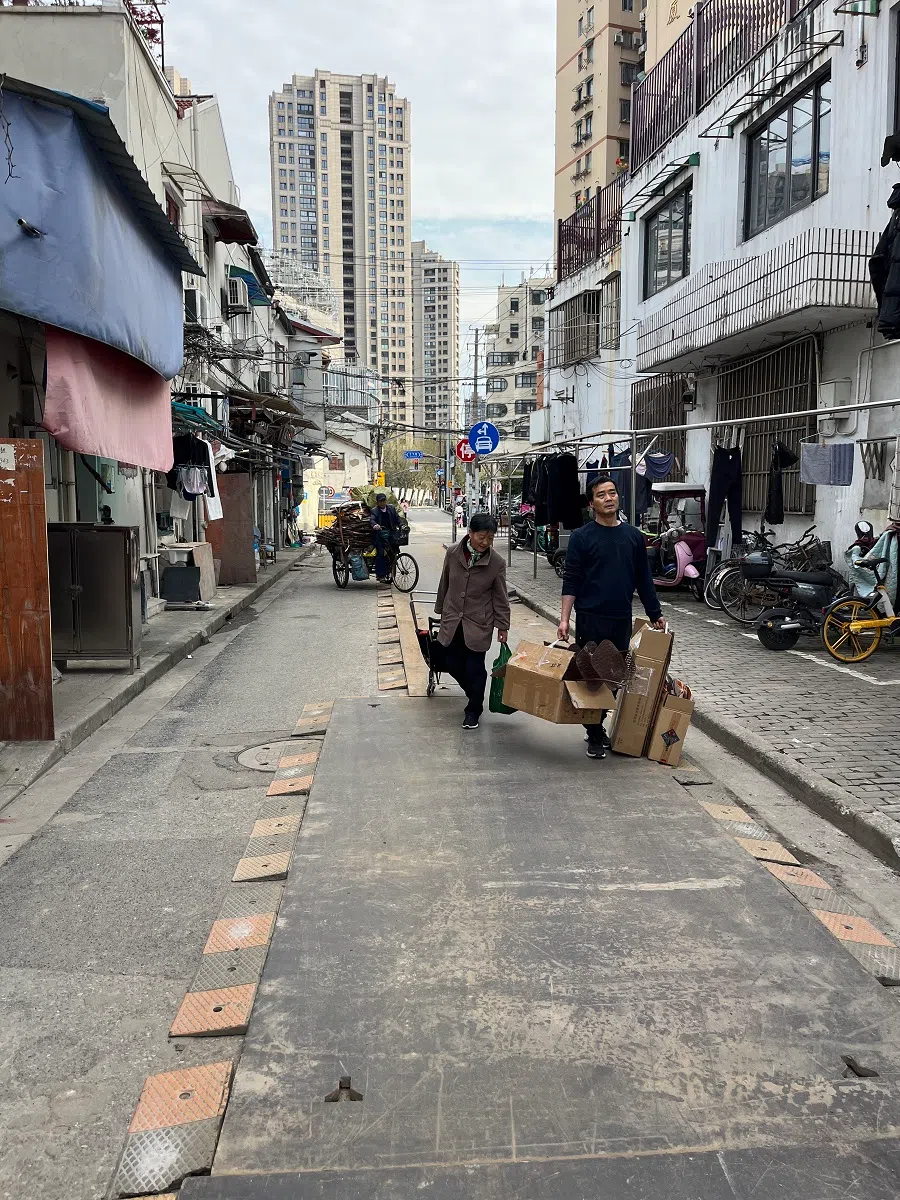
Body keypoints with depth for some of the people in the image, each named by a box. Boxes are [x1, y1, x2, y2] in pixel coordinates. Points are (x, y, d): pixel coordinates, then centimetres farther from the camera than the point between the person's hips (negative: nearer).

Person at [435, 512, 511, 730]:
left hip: (478, 624, -3)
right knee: (454, 665, 9)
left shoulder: (497, 562, -12)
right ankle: (474, 695, 36)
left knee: (475, 668, 1)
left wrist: (503, 626, -2)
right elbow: (444, 584, 8)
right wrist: (441, 610, 16)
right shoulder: (453, 553, -6)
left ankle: (474, 710, 21)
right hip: (452, 621, 3)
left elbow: (500, 597, -4)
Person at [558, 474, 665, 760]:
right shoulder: (582, 537, -3)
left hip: (622, 619, 4)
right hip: (590, 619, -4)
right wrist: (565, 618, -12)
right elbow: (571, 581, -4)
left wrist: (655, 615, 14)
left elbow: (643, 579, 14)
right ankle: (595, 737, 11)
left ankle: (599, 724, 27)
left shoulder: (633, 536, 8)